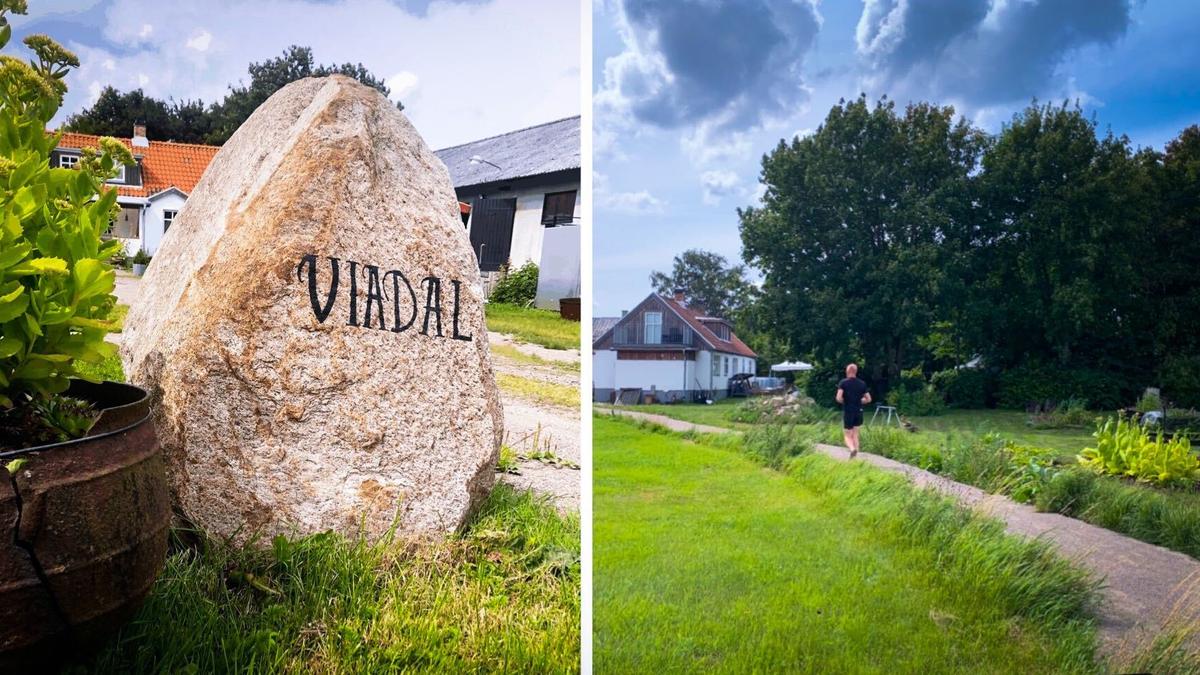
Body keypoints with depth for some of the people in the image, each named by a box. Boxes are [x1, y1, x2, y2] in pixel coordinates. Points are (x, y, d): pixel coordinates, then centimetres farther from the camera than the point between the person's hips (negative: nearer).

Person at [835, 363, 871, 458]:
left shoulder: (843, 383, -9)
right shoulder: (862, 383, 3)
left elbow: (839, 398, -19)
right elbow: (868, 399, 7)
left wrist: (844, 402, 1)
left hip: (848, 412, -4)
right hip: (859, 412, 4)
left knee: (847, 435, 4)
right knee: (855, 434, 16)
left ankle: (852, 449, -25)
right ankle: (855, 455, 13)